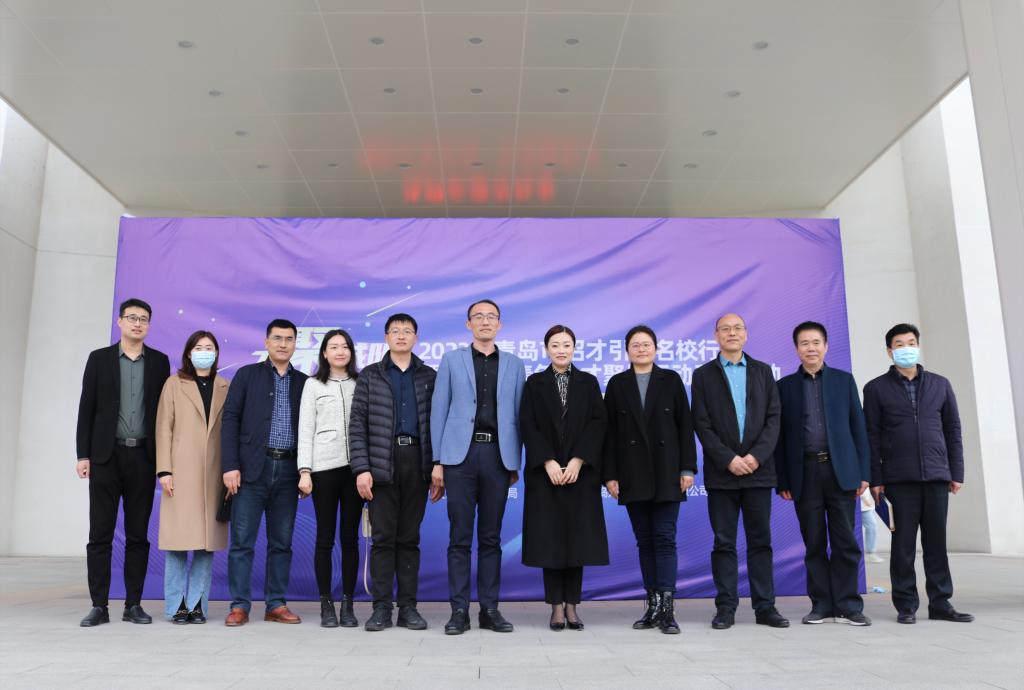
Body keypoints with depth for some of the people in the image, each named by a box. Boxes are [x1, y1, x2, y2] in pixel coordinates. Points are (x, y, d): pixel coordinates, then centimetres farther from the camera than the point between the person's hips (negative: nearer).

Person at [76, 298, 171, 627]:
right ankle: (99, 606, 7)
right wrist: (83, 455, -3)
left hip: (143, 456, 1)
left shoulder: (160, 361, 8)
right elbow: (86, 409, 3)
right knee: (100, 533, 0)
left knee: (138, 535, 4)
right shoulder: (99, 358, 6)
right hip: (106, 455, -1)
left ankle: (133, 604, 11)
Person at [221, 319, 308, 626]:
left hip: (288, 470, 2)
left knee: (282, 542, 7)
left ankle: (276, 605, 15)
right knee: (242, 541, -1)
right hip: (252, 469, -2)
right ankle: (239, 606, 8)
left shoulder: (303, 382, 12)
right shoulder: (247, 375, 6)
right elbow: (230, 420, 0)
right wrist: (230, 466, -9)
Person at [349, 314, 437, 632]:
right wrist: (361, 468, -8)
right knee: (383, 537, 0)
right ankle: (381, 607, 7)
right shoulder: (370, 376, 8)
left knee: (409, 537, 6)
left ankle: (408, 607, 11)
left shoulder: (429, 377, 11)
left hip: (418, 462, 1)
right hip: (382, 463, -1)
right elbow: (358, 425, 2)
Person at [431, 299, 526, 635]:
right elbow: (438, 411, 5)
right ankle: (459, 610, 7)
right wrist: (437, 461, -1)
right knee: (460, 536, 0)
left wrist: (515, 463, 4)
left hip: (498, 455, 1)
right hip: (461, 453, -1)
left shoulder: (514, 365, 12)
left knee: (491, 537, 6)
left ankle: (490, 608, 14)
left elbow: (517, 415, 10)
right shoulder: (451, 360, 8)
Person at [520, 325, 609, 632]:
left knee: (577, 536, 2)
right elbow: (527, 426, -2)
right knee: (550, 537, 0)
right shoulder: (534, 383, 6)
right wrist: (548, 462, -12)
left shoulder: (588, 382, 8)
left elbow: (597, 423, 0)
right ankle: (557, 607, 9)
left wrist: (577, 461, -11)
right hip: (545, 473, 0)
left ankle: (572, 606, 12)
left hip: (580, 472, 1)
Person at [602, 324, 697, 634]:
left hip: (666, 473, -1)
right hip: (633, 476, 2)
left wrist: (688, 468, -5)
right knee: (645, 540, 7)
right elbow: (609, 432, 4)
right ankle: (653, 604, 14)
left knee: (665, 538, -3)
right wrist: (609, 475, -2)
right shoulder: (617, 384, 8)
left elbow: (685, 426, 2)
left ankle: (667, 608, -1)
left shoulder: (671, 380, 5)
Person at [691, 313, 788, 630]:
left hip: (758, 470, 2)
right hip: (721, 472, -1)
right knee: (724, 543, 3)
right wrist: (728, 459, -12)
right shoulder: (703, 375, 5)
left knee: (761, 541, 6)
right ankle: (725, 608, 9)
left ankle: (765, 607, 13)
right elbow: (702, 424, -2)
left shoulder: (763, 371, 11)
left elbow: (773, 419, 4)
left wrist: (756, 456, -10)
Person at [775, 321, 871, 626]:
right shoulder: (785, 385, 8)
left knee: (845, 541, 1)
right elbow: (780, 435, 5)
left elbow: (858, 427, 7)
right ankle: (822, 604, 12)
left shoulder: (844, 380, 9)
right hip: (804, 473, 0)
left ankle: (848, 605, 8)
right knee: (814, 544, 4)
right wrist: (782, 480, -1)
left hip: (841, 471, 0)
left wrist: (863, 472, 0)